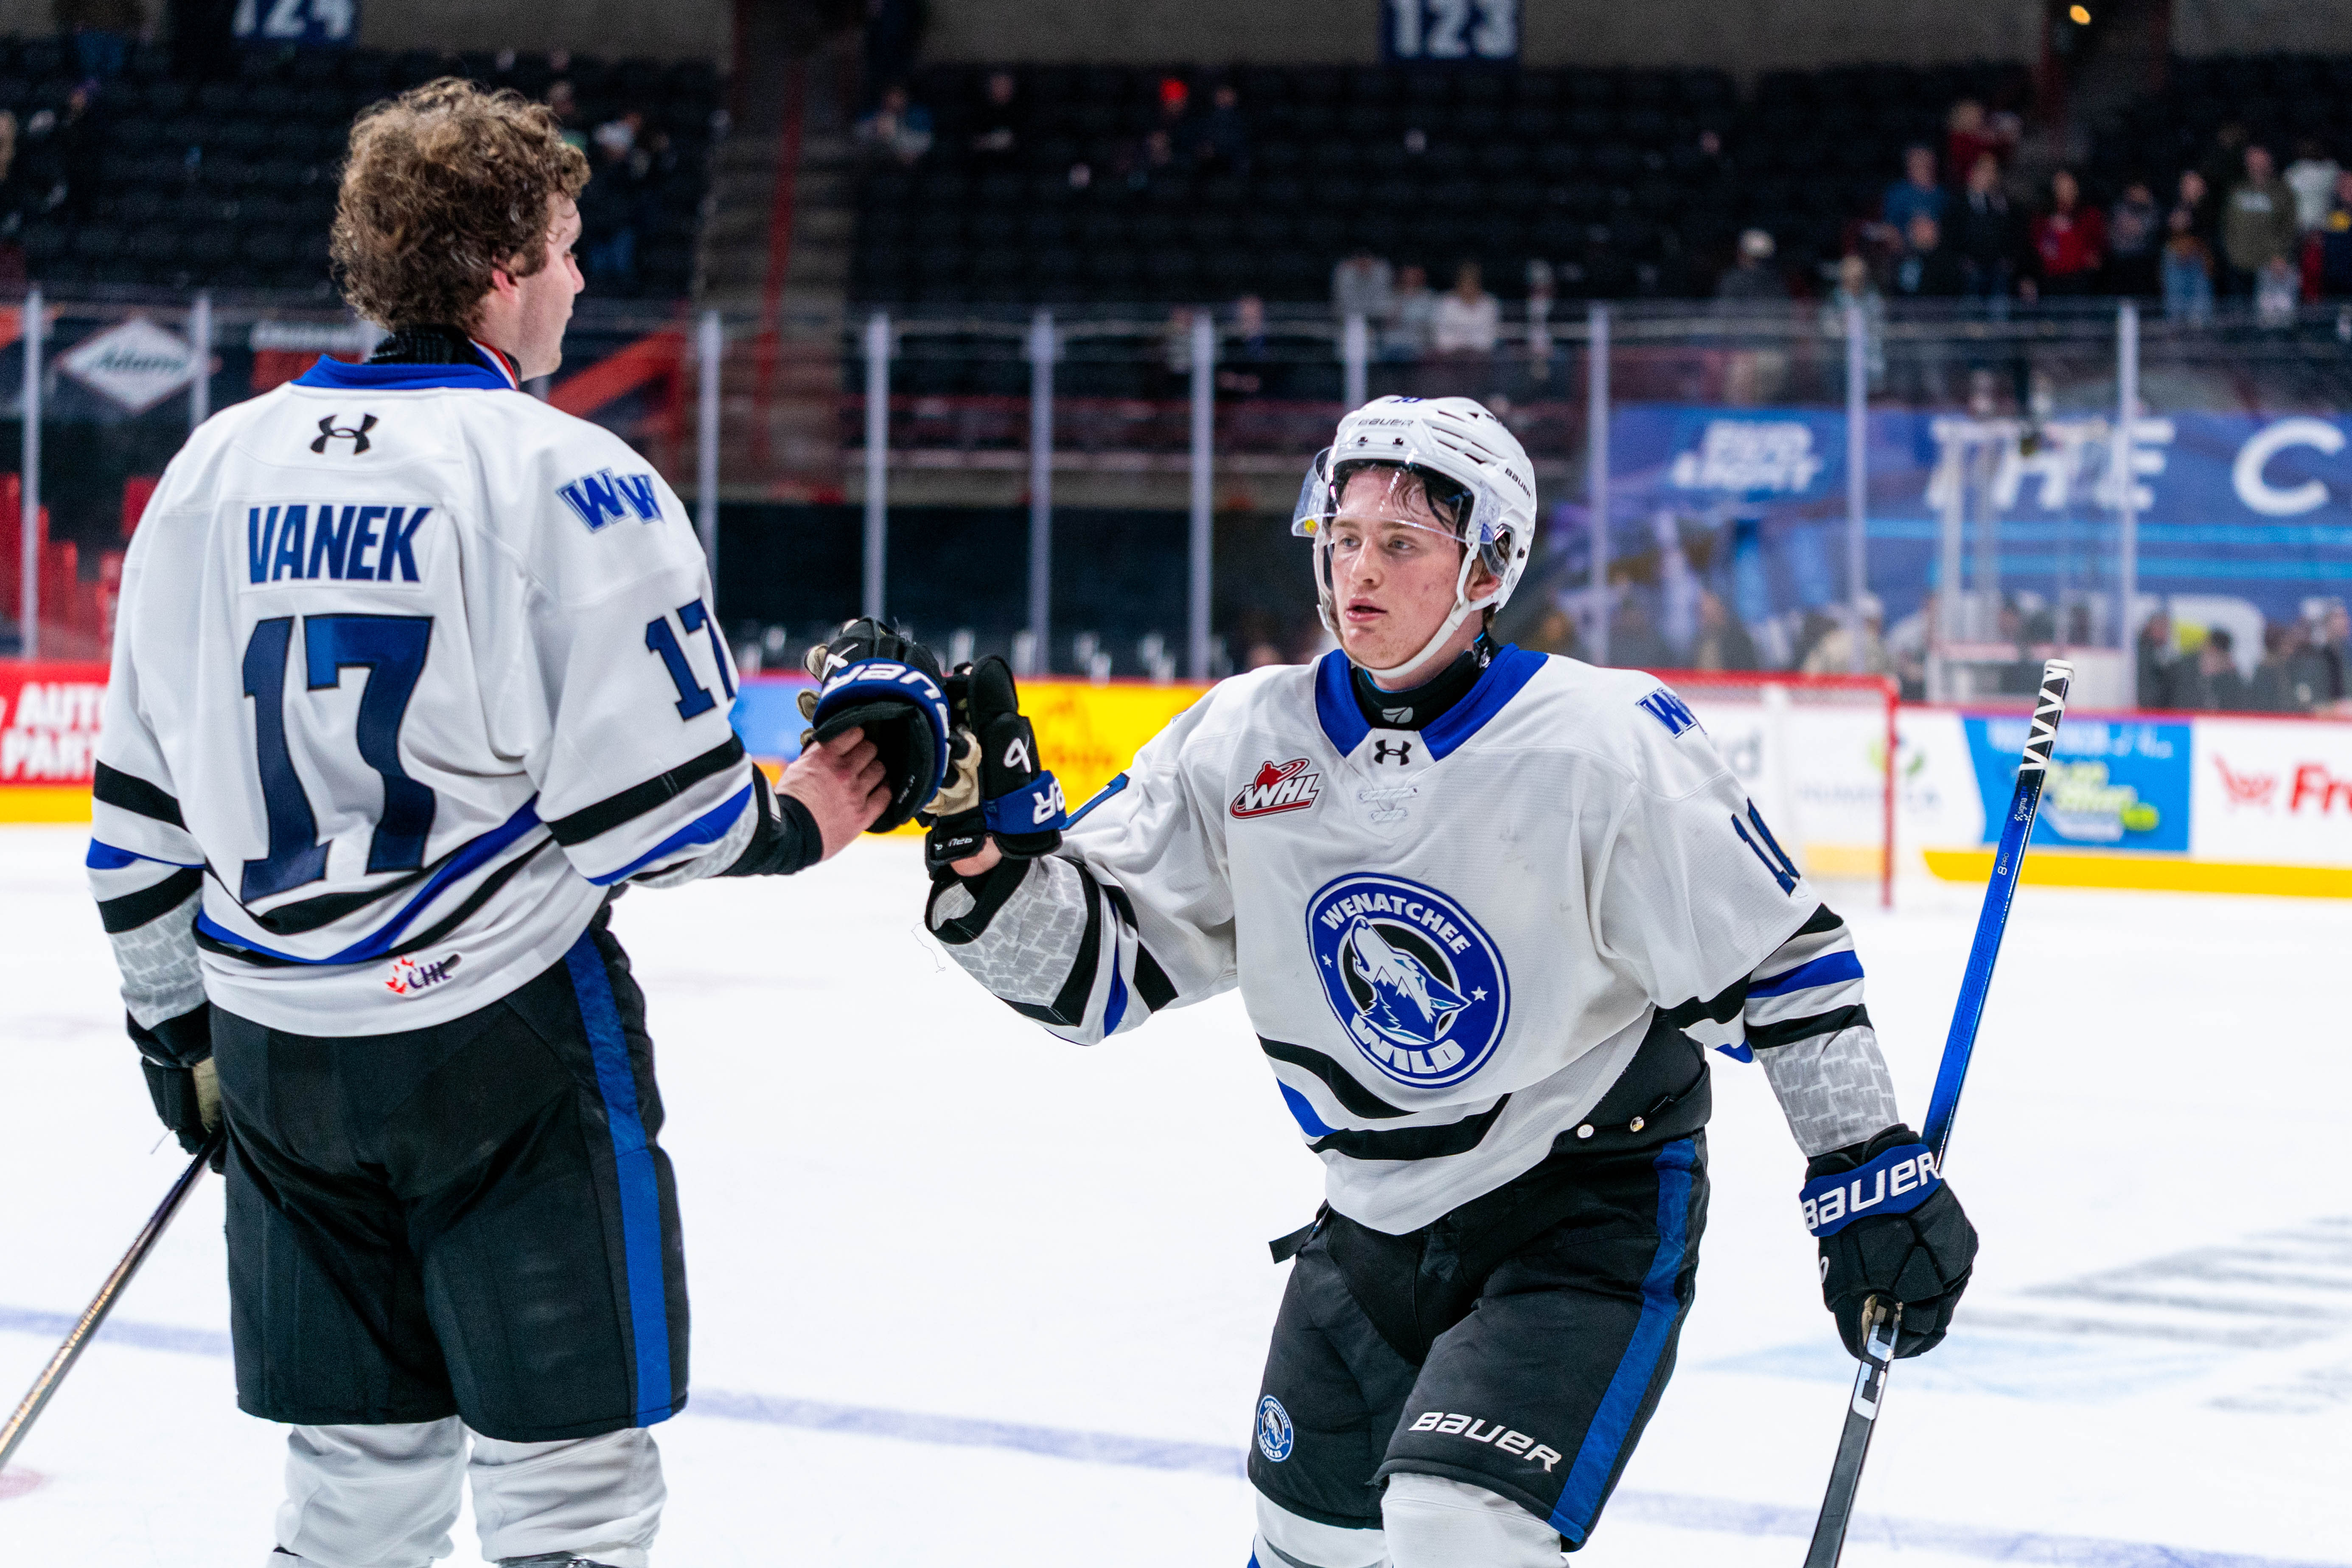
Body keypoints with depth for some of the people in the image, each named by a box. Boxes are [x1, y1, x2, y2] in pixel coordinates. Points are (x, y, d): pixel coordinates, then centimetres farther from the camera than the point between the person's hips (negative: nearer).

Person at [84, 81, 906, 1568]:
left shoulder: (216, 469, 6)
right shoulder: (567, 480, -12)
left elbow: (140, 806, 11)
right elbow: (653, 811, -14)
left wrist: (175, 1026, 23)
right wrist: (796, 824, 6)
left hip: (277, 1053, 6)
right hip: (505, 1043, -6)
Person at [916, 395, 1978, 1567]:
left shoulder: (1604, 742, -18)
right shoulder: (1245, 741, -7)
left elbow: (1778, 952, -11)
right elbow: (1095, 969, -3)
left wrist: (1873, 1173, -10)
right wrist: (993, 848, -21)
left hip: (1589, 1214, -5)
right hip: (1375, 1219, 6)